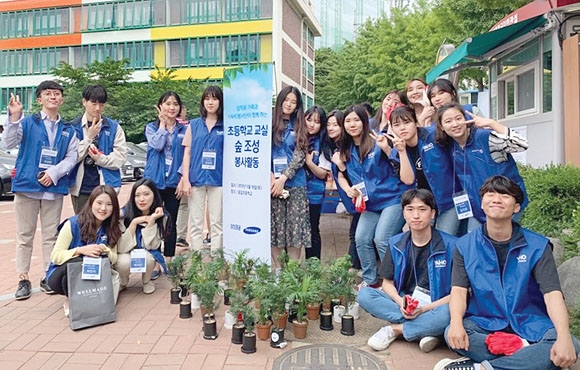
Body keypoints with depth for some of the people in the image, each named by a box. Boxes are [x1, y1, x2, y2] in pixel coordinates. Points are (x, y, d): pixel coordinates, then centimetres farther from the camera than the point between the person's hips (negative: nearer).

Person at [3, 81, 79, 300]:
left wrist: (54, 172, -13)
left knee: (51, 235, 7)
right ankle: (23, 278, 13)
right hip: (27, 185, -2)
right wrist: (14, 118, -22)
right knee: (25, 235, 5)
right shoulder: (28, 122, 3)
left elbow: (72, 157, 3)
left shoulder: (68, 130, 10)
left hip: (54, 187, 2)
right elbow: (9, 144, -9)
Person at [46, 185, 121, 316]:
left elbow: (113, 259, -5)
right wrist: (81, 250, -34)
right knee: (76, 262, -35)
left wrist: (105, 251, -27)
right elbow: (55, 256, -18)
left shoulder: (111, 229, -3)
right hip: (61, 275, -3)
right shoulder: (73, 224, -16)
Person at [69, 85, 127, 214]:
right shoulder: (73, 127, 3)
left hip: (106, 186, 0)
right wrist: (89, 137, -10)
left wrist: (100, 158, -15)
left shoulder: (114, 127, 4)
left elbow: (121, 157, 0)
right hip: (80, 188, 1)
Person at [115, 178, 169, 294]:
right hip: (126, 255, -1)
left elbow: (150, 246, -20)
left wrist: (151, 221, -31)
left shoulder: (162, 217, -17)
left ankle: (146, 280, 2)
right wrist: (134, 222, -30)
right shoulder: (124, 214, -21)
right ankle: (122, 282, 3)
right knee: (124, 262, -34)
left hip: (147, 255, 1)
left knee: (146, 257, -33)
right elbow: (121, 248, -22)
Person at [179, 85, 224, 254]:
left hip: (218, 179, -1)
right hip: (196, 179, 1)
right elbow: (187, 154, 6)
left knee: (217, 222, 4)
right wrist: (185, 180, -1)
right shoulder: (194, 125, 7)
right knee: (195, 223, 6)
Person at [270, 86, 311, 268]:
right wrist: (271, 177, -12)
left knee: (295, 226, 0)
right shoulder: (270, 124, 8)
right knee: (275, 227, 1)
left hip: (295, 184, 0)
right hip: (273, 182, 0)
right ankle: (276, 268, 10)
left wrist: (283, 178, -11)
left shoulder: (299, 127, 9)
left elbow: (299, 156, -1)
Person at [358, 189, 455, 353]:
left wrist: (425, 308, -20)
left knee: (448, 314, -38)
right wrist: (400, 302, -18)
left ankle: (395, 329, -14)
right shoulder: (396, 244, 1)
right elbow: (387, 283, 4)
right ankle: (427, 329, -19)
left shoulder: (450, 245, -9)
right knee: (364, 295, -19)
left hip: (436, 307, -3)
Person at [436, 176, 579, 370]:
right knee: (452, 334, -29)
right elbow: (459, 290, -9)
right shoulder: (465, 245, -1)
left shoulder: (537, 246, -4)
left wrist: (564, 338, -31)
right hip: (484, 324, 0)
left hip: (530, 326, 0)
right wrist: (456, 323, -30)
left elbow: (552, 294, -14)